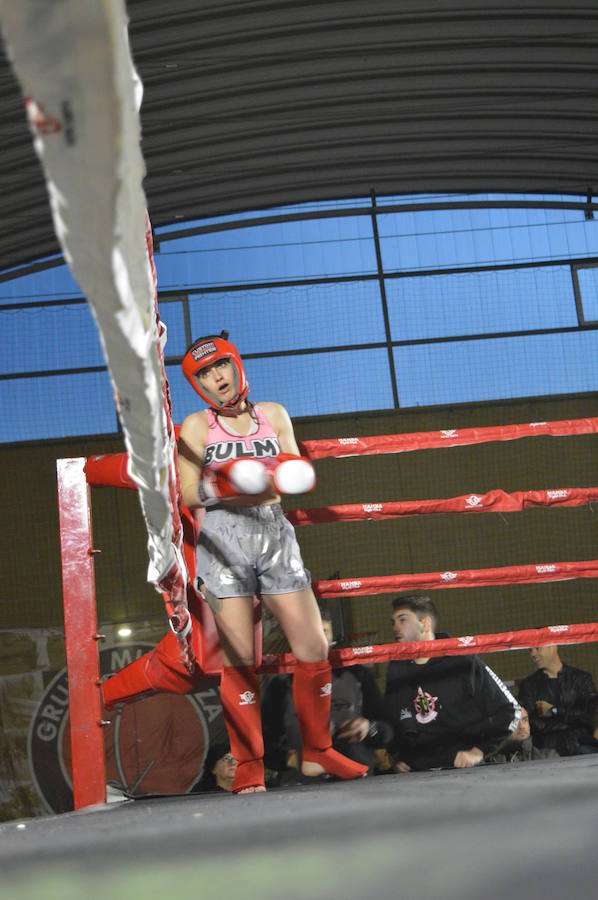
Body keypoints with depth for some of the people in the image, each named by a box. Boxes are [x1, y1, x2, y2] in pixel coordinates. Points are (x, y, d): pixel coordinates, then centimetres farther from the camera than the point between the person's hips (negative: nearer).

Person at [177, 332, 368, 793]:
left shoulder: (273, 414, 12)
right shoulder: (197, 426, 4)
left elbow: (297, 475, 9)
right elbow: (189, 495, -2)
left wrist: (292, 476, -13)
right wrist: (223, 484, -20)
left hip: (275, 535, 3)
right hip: (224, 538, -3)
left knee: (314, 650, 0)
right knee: (239, 659, -5)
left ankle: (317, 752, 17)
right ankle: (249, 767, 6)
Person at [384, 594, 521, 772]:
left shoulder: (463, 662, 0)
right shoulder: (395, 670, 16)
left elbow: (510, 709, 1)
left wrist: (479, 751, -4)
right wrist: (400, 757, 17)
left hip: (467, 770, -4)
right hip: (420, 776, 4)